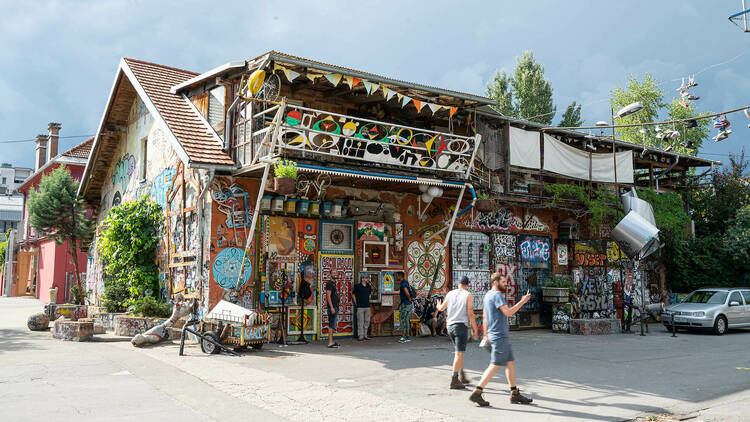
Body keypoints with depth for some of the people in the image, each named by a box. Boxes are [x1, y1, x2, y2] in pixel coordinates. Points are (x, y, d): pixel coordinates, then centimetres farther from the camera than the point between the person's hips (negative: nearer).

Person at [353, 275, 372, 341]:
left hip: (367, 306, 5)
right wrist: (356, 303, 1)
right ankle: (360, 336, 0)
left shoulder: (368, 286, 8)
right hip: (360, 306, -5)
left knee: (367, 321, 8)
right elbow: (353, 294, 5)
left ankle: (365, 335, 17)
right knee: (360, 321, -5)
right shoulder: (357, 286, -4)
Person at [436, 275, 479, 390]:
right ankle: (454, 381, -11)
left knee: (459, 351, 20)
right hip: (461, 325, -5)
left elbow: (442, 308, 22)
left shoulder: (450, 293, 10)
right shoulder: (468, 295, -3)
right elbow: (470, 313, -10)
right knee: (459, 353, -6)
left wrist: (438, 306, 46)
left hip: (450, 325, 6)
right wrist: (475, 330, -5)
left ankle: (461, 376, 20)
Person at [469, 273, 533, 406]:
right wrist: (522, 301, -15)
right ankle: (477, 393, -8)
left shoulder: (488, 295, 16)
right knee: (495, 365, -8)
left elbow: (485, 316, 21)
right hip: (499, 336, -10)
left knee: (511, 362, 12)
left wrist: (486, 334, 24)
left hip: (501, 336, 10)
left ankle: (515, 394, 15)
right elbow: (508, 312, -24)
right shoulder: (496, 295, -14)